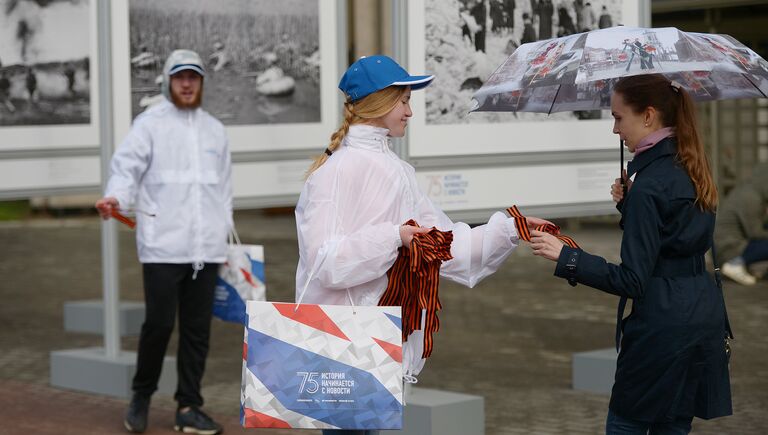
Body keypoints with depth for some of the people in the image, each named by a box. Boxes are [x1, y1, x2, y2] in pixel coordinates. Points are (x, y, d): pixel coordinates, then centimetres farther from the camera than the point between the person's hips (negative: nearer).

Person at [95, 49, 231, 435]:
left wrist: (224, 236, 20)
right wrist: (116, 198, -29)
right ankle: (141, 396, 15)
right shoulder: (150, 123, 1)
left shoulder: (214, 130, 17)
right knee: (159, 323, -6)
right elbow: (127, 167, -9)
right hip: (162, 244, -5)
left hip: (206, 247, 5)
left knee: (197, 329, 5)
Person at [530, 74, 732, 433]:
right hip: (705, 315, 8)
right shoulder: (688, 169, 8)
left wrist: (565, 256, -23)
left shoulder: (648, 185, -18)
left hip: (662, 321, -8)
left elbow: (632, 280, -20)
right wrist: (627, 204, 9)